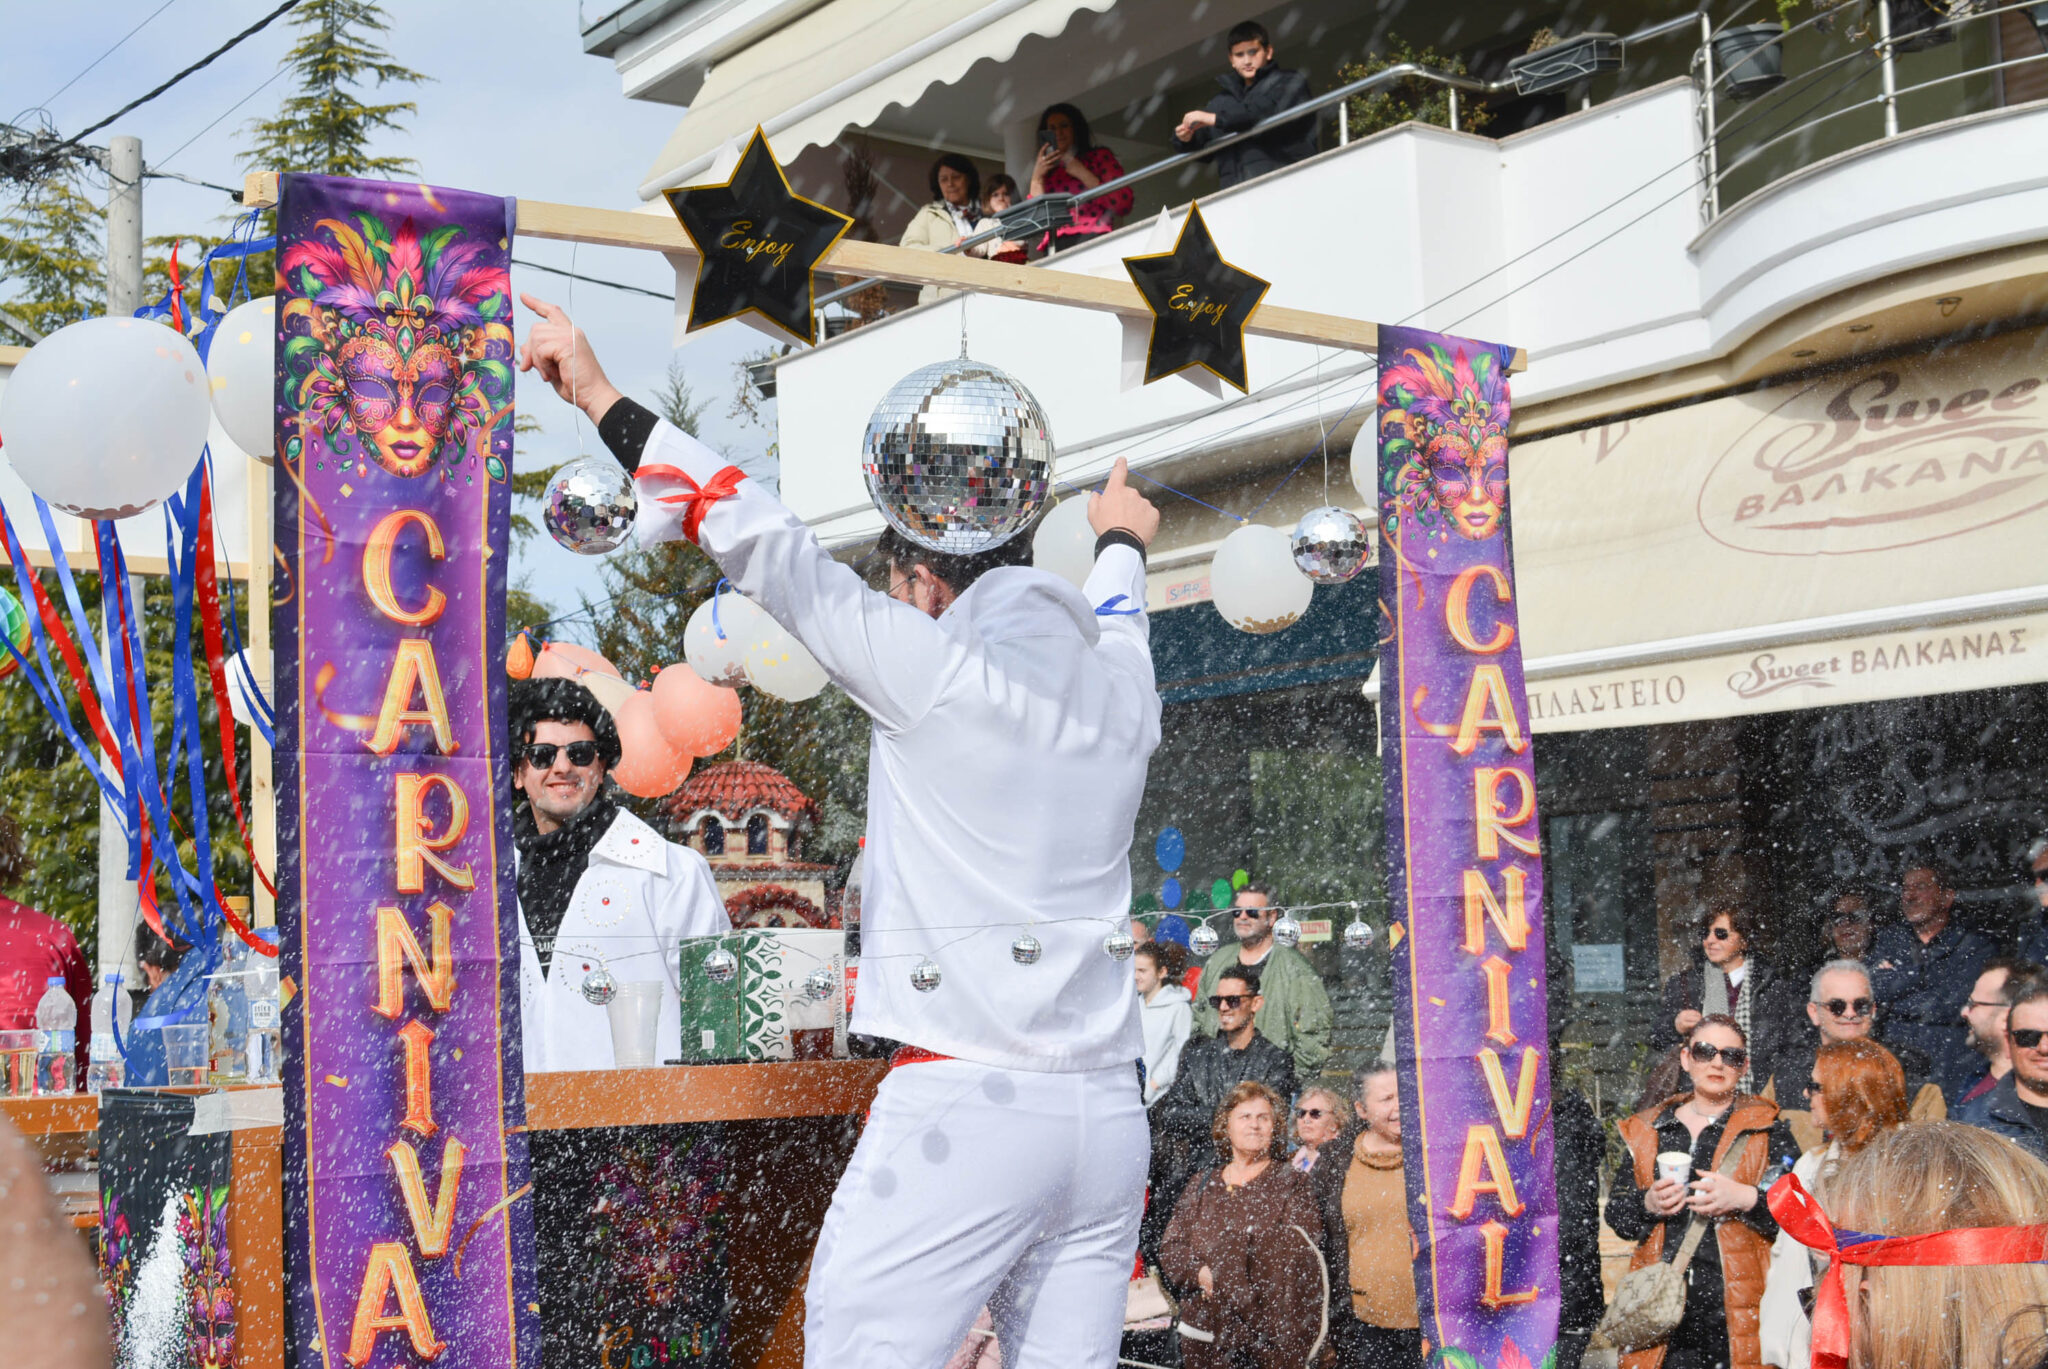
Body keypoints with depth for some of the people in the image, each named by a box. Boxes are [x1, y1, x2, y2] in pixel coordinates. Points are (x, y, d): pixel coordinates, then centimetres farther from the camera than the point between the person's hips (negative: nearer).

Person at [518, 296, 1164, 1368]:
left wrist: (600, 396, 4)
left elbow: (768, 544, -4)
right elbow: (1107, 627, 37)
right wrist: (1121, 544, 61)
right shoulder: (1122, 687, 12)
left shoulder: (937, 666, -6)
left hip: (962, 1103, -7)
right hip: (1108, 1110, 7)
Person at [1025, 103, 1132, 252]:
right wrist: (1037, 179, 8)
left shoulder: (1100, 157, 16)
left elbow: (1123, 205, 1)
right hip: (1056, 244, 3)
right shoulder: (1047, 171, 26)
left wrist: (1083, 174, 1)